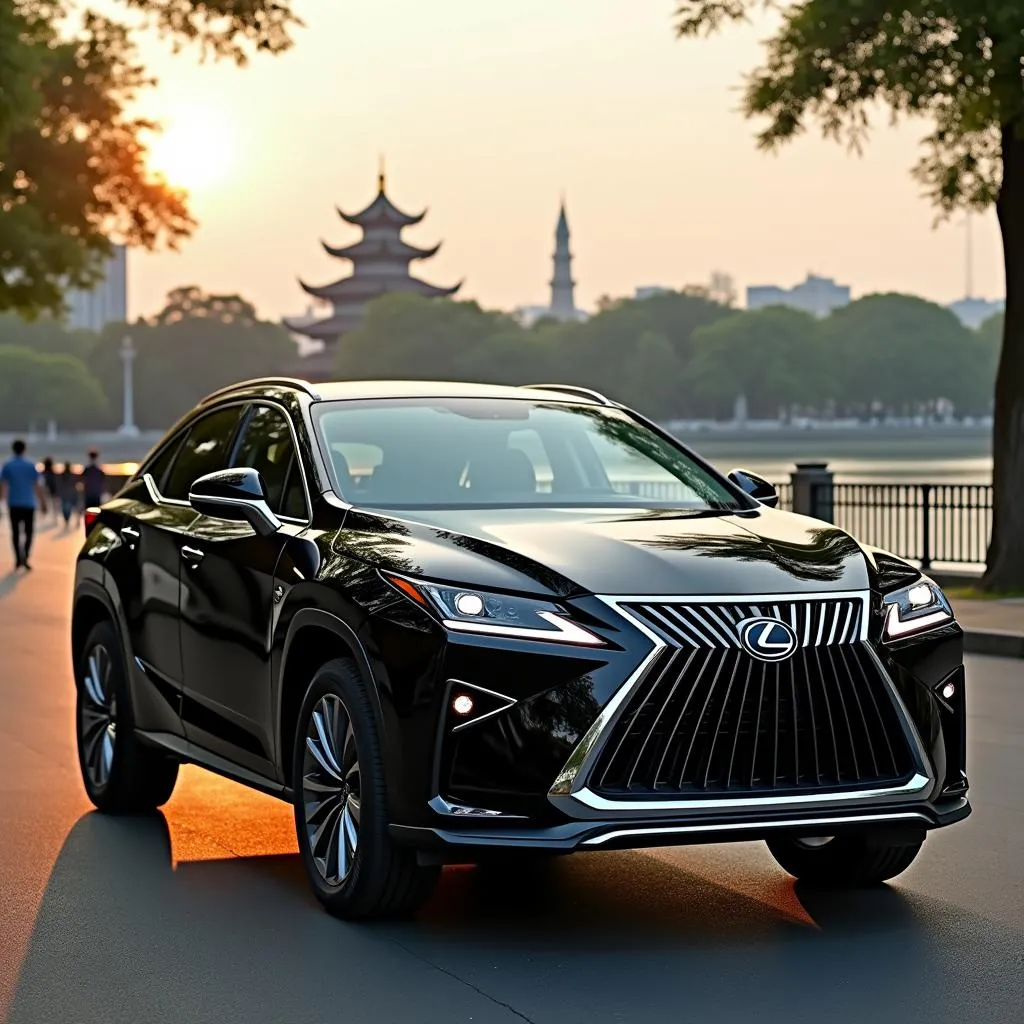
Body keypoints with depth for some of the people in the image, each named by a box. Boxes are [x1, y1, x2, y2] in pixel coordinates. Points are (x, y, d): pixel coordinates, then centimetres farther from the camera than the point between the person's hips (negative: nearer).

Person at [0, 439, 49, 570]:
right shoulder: (31, 465, -1)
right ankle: (25, 557, -16)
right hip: (29, 504, 0)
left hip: (14, 504, 0)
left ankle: (18, 559, 4)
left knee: (15, 532, 10)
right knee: (28, 531, 4)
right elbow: (37, 486, -2)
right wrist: (43, 502, 4)